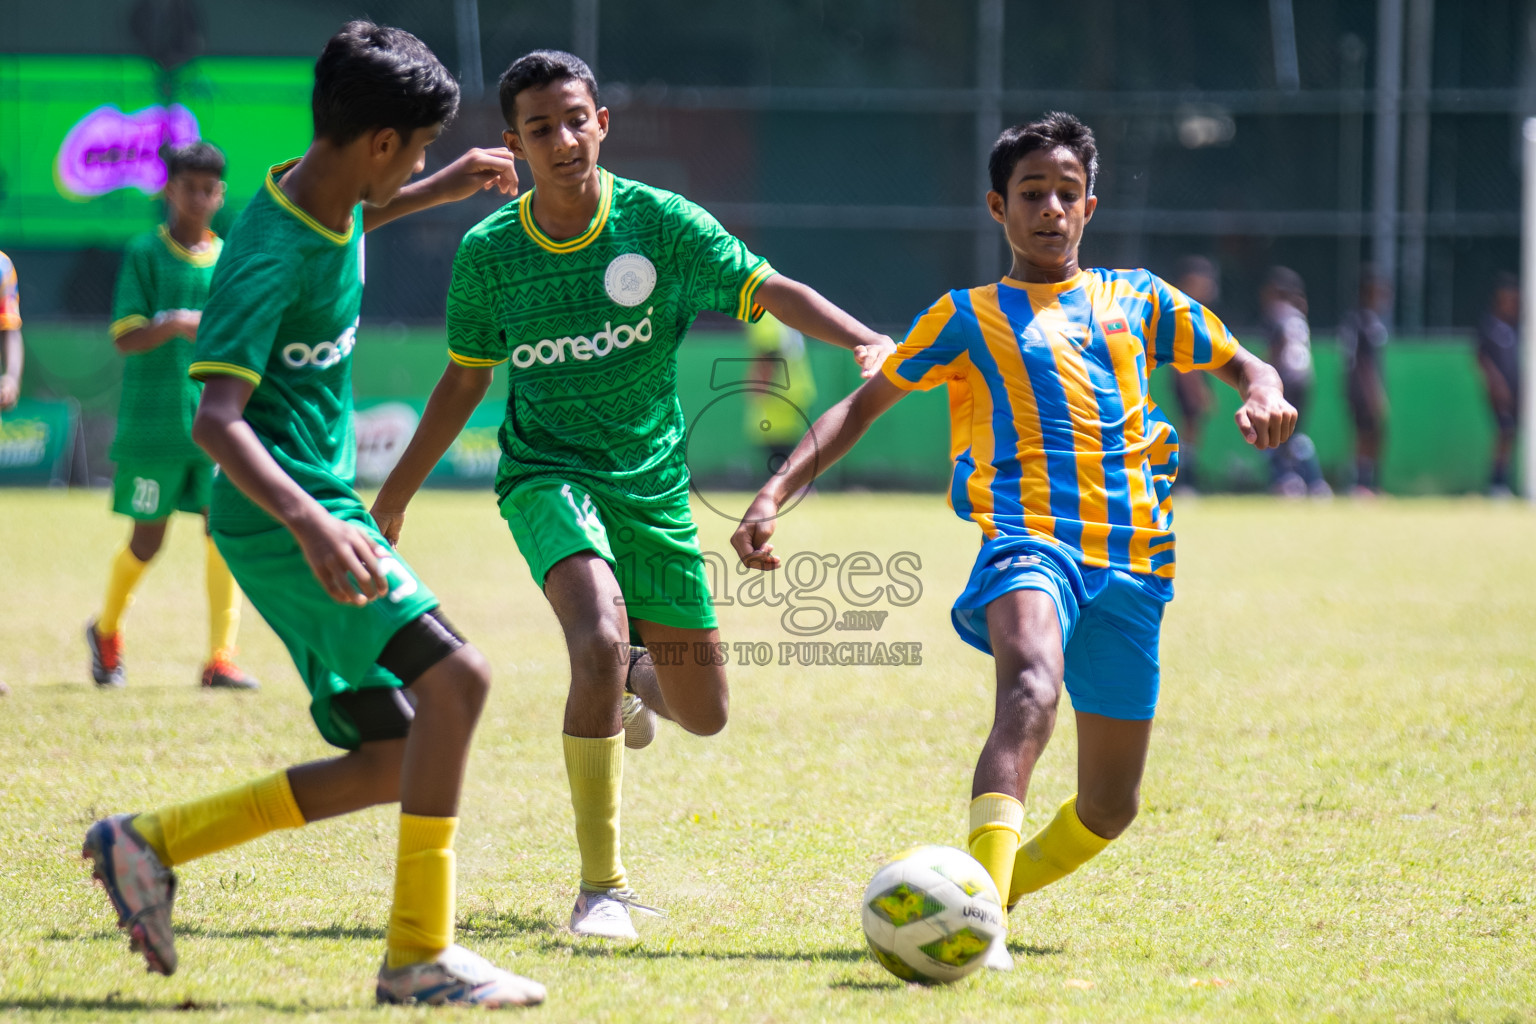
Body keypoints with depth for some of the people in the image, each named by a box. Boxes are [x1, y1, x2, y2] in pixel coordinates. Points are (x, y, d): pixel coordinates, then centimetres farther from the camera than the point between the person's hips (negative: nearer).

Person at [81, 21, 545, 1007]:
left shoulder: (327, 199, 7)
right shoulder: (270, 258, -21)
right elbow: (216, 417, -30)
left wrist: (440, 190, 31)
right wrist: (308, 520, -44)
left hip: (315, 509, 10)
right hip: (279, 513, -10)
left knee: (393, 762, 7)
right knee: (453, 674, -24)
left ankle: (151, 844, 15)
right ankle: (420, 953, -21)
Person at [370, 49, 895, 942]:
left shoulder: (658, 222, -7)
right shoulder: (488, 254, -4)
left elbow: (769, 290, -11)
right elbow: (466, 378, 11)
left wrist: (864, 340, -29)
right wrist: (395, 495, 16)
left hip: (653, 484, 2)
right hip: (548, 475, -2)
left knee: (704, 715, 7)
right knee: (602, 640, -31)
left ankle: (633, 683, 48)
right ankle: (601, 887, -21)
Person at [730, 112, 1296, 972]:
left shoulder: (1139, 299, 20)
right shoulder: (969, 318, 15)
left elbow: (1244, 365, 25)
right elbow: (863, 406, 16)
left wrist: (1265, 395, 0)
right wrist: (778, 493, 3)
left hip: (1132, 562, 4)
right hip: (1028, 539, -4)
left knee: (1110, 806, 5)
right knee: (1033, 689, -37)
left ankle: (1002, 887, 34)